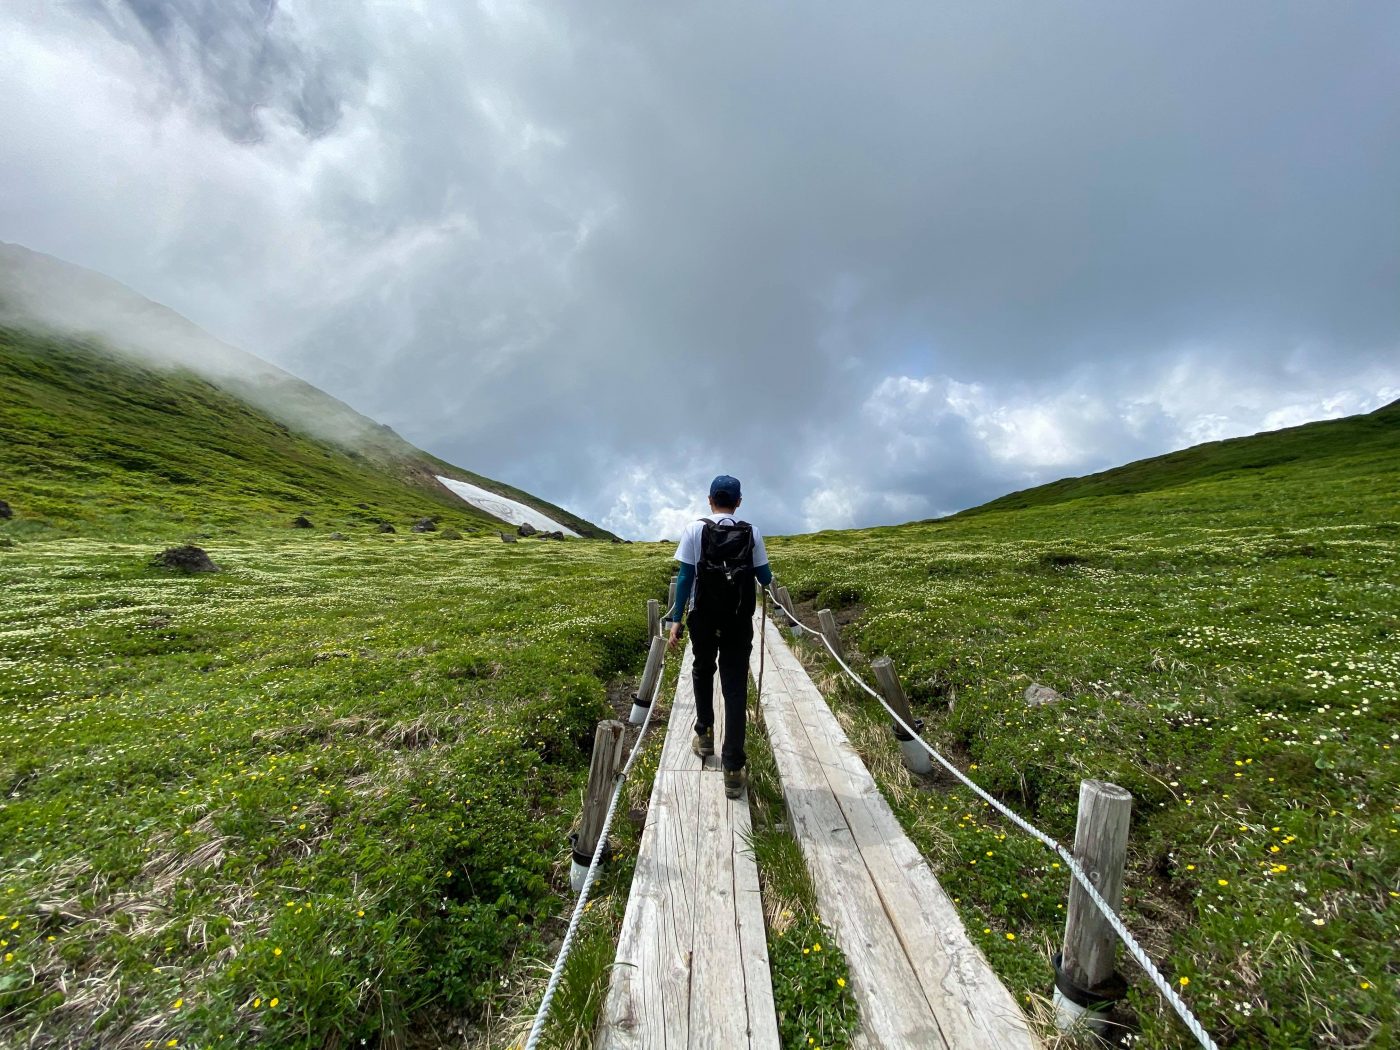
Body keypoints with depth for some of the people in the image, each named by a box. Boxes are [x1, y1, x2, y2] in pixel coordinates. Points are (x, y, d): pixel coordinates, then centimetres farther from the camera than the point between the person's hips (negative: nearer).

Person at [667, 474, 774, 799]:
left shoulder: (695, 530, -3)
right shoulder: (752, 533, 0)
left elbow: (685, 577, -7)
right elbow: (766, 579, 4)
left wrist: (676, 619, -2)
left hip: (704, 618, 0)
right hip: (738, 621, 0)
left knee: (703, 673, 25)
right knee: (735, 688, 4)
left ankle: (704, 735, 36)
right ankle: (733, 768, 5)